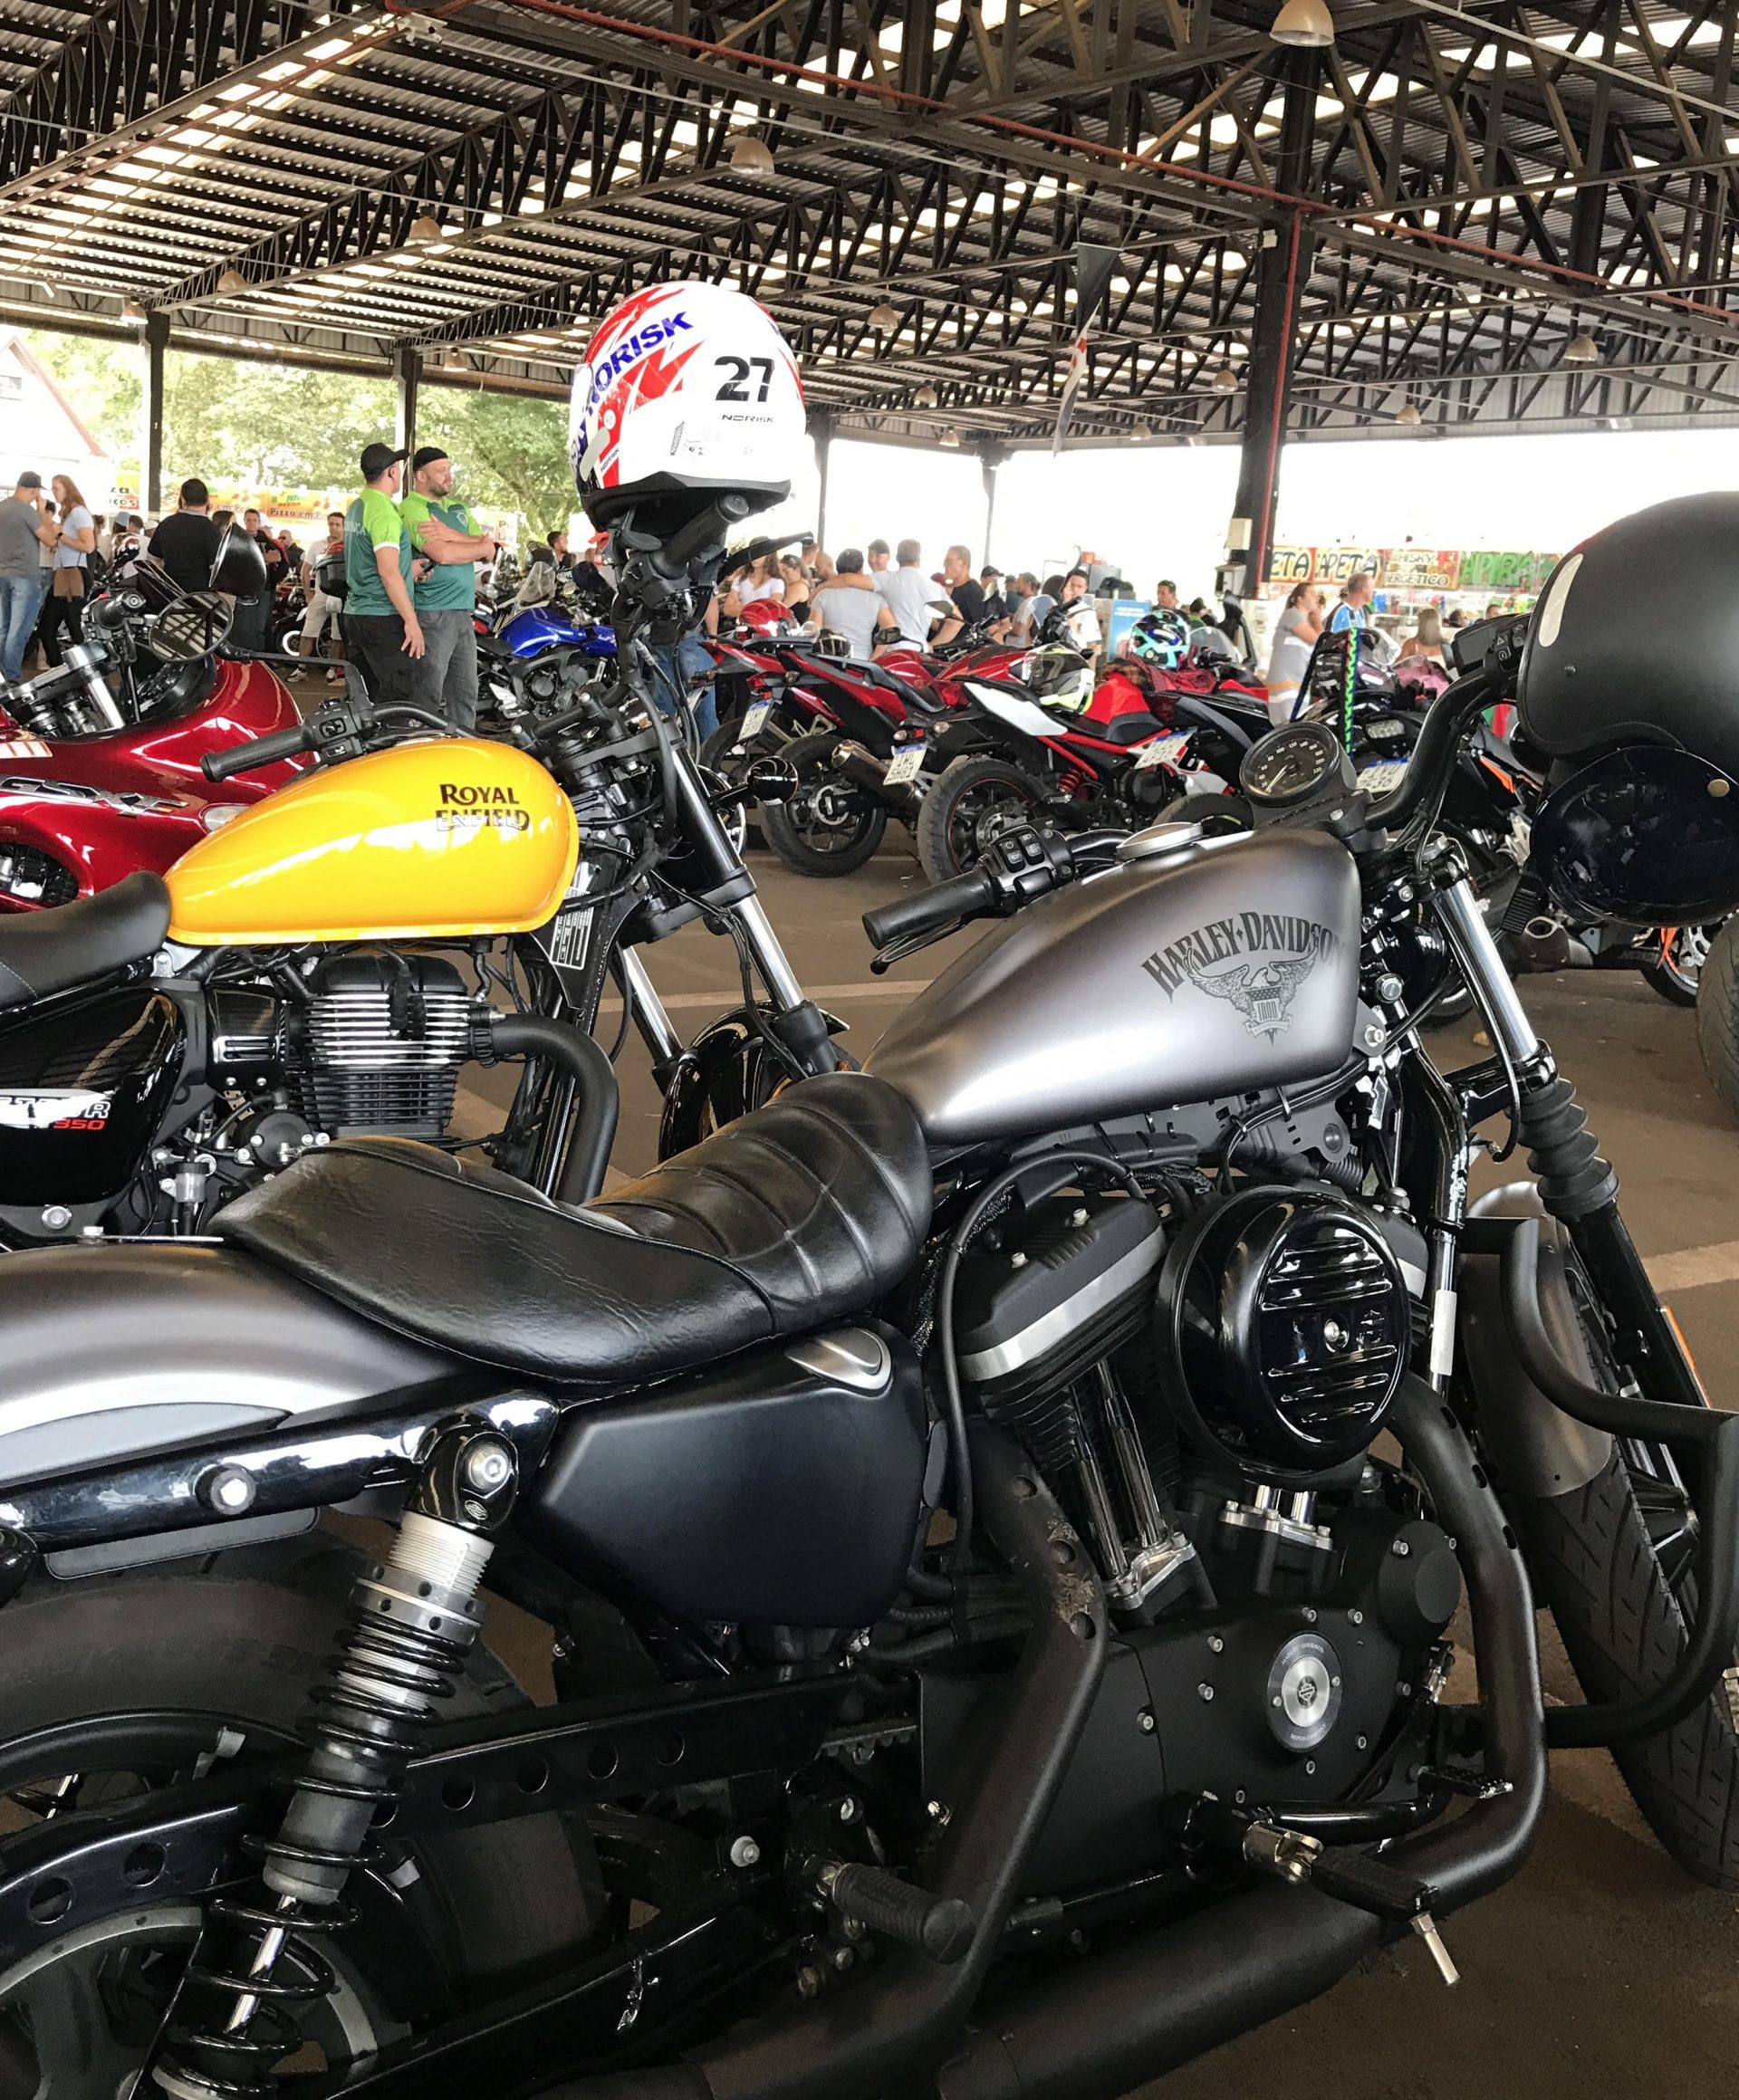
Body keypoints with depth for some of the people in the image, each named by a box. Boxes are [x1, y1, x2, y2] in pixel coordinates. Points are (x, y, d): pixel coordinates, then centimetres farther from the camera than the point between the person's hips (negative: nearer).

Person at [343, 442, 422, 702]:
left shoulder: (355, 507, 15)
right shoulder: (384, 510, -15)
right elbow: (388, 572, -23)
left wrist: (410, 566, 17)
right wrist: (411, 620, -20)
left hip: (356, 612, 10)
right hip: (383, 618, -10)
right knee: (397, 699, -10)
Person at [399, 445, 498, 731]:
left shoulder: (458, 508, 19)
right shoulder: (412, 508, -6)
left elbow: (489, 551, 8)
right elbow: (442, 553, -20)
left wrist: (450, 535, -8)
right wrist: (477, 546, -2)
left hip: (463, 612, 8)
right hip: (433, 613, -8)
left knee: (465, 692, 11)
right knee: (428, 694, -6)